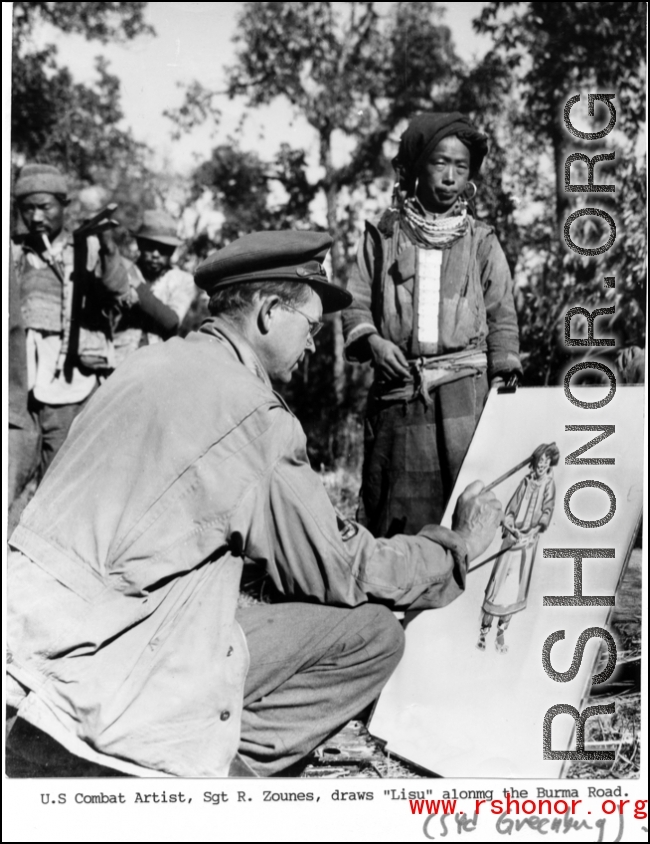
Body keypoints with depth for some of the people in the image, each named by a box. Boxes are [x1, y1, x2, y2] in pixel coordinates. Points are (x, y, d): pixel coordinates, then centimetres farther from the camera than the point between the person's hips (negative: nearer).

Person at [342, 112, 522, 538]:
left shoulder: (481, 241, 10)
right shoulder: (383, 236, 10)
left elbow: (502, 317, 9)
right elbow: (357, 304, 11)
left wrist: (501, 388, 1)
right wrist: (372, 340, -9)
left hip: (465, 392, 0)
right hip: (398, 392, 1)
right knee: (394, 516, 1)